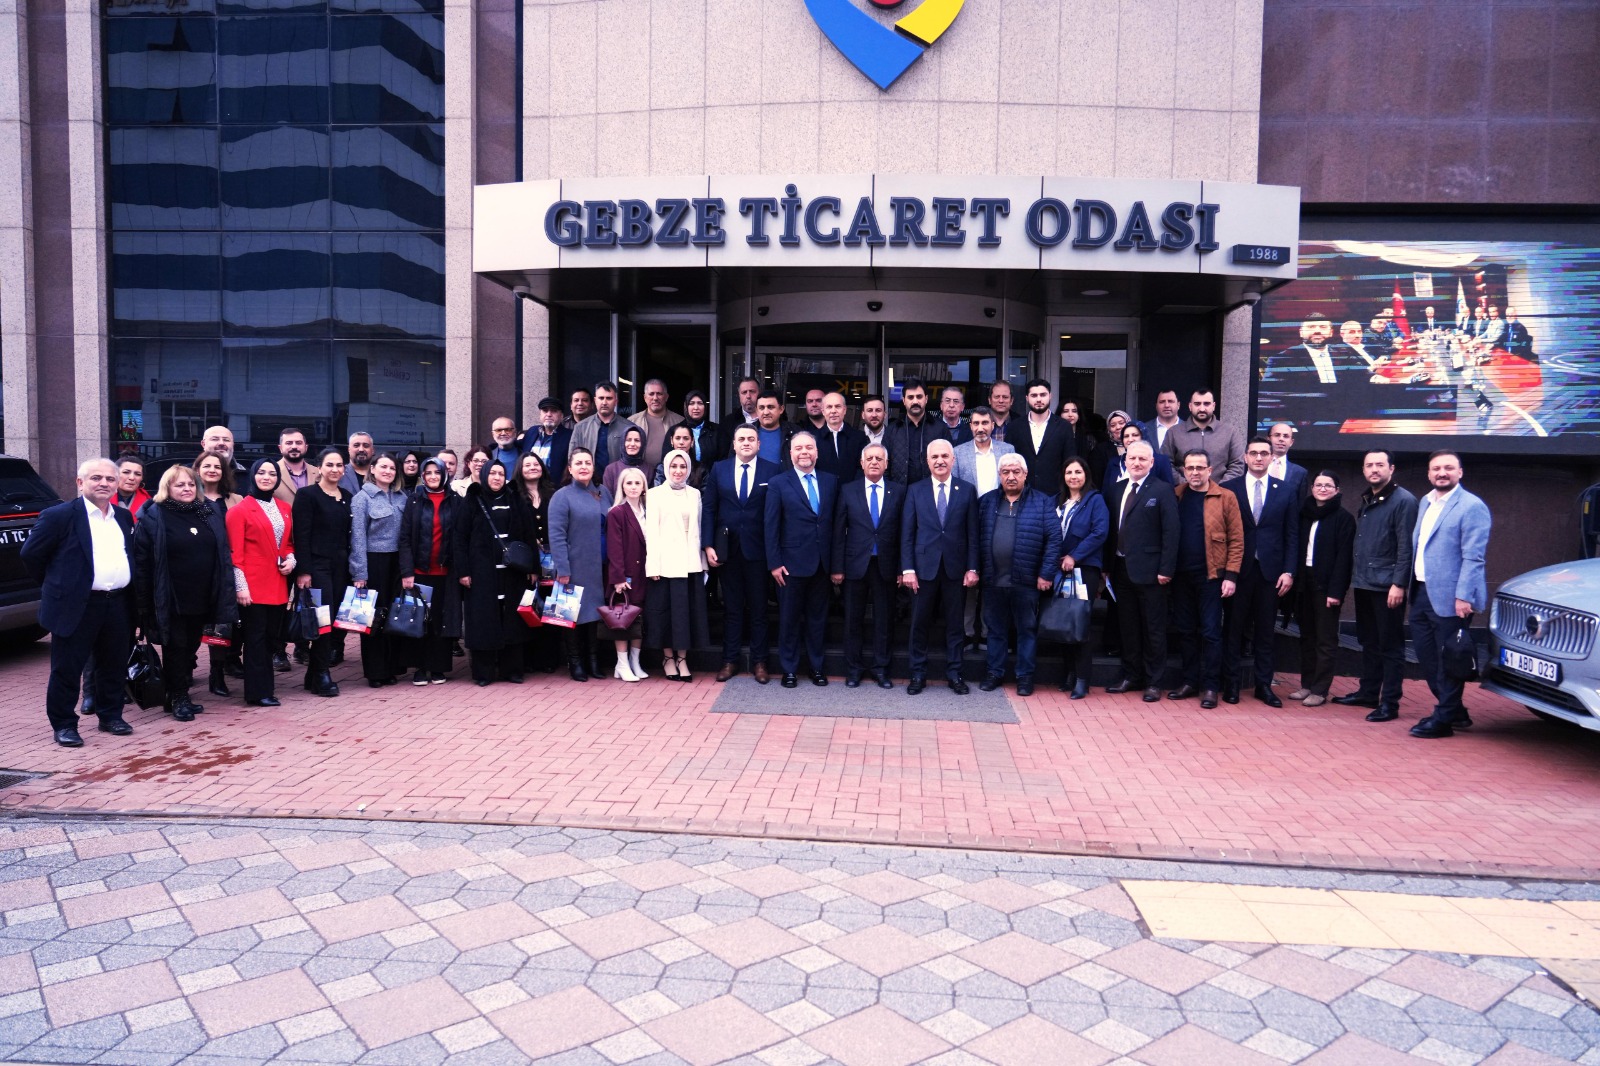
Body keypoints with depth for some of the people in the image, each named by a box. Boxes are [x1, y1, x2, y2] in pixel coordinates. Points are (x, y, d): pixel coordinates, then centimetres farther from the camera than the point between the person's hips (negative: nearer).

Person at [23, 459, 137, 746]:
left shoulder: (124, 517, 12)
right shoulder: (60, 515, -6)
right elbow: (31, 554, -2)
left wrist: (126, 587, 14)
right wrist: (56, 584, 3)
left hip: (118, 604, 5)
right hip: (76, 606, -5)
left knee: (114, 667, 13)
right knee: (67, 669, 3)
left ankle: (111, 716, 26)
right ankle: (64, 725, 13)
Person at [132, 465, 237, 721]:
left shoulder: (211, 513, 9)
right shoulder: (153, 518, -6)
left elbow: (224, 555, 14)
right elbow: (141, 562, -8)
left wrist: (225, 594, 9)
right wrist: (145, 602, -13)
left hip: (202, 599, 5)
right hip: (171, 601, -5)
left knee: (191, 647, 13)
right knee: (176, 648, 2)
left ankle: (181, 695, 23)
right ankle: (178, 699, 11)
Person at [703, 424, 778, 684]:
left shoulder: (772, 471, -1)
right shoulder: (719, 470, 6)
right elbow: (708, 508, 5)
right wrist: (708, 545, -3)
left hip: (758, 549, -2)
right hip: (728, 549, 2)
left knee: (759, 608, 6)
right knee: (731, 607, 10)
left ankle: (759, 662, 15)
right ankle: (729, 660, 18)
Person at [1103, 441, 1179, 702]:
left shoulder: (1162, 491, -5)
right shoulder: (1114, 490, 11)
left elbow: (1171, 533, -10)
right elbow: (1110, 529, 12)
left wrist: (1166, 569, -15)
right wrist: (1108, 565, 5)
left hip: (1148, 571, -5)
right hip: (1121, 569, 5)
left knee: (1153, 629, 4)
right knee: (1127, 627, 13)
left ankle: (1153, 682, 12)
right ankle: (1131, 676, 24)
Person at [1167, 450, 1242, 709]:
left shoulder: (1225, 498, -2)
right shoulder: (1175, 496, 6)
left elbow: (1236, 540, -4)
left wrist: (1231, 575, -10)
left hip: (1211, 575, -3)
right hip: (1181, 575, 3)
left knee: (1210, 632, 1)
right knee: (1185, 630, 9)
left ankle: (1210, 687, 8)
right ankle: (1190, 681, 19)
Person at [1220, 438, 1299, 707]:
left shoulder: (1285, 492, 6)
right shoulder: (1228, 489, 2)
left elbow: (1292, 536, 6)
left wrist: (1288, 571, -2)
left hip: (1270, 570, 1)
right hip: (1238, 569, -1)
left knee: (1265, 630, 8)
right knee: (1234, 629, 5)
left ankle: (1264, 685, 17)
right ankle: (1232, 683, 14)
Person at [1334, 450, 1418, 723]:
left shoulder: (1403, 501, -8)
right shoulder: (1366, 501, 16)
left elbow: (1406, 547, -13)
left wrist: (1399, 583, -18)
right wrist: (1354, 575, 12)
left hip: (1388, 586, -8)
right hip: (1363, 583, 8)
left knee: (1390, 646, -2)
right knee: (1369, 642, 16)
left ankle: (1389, 703, 2)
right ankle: (1368, 692, 26)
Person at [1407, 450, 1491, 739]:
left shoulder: (1472, 507, -10)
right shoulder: (1425, 502, 14)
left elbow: (1473, 557, -15)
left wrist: (1463, 596, -20)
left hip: (1449, 597, -8)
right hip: (1421, 593, 8)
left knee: (1448, 660, 1)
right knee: (1426, 656, 13)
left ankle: (1444, 719, 11)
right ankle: (1454, 710, 28)